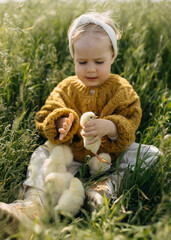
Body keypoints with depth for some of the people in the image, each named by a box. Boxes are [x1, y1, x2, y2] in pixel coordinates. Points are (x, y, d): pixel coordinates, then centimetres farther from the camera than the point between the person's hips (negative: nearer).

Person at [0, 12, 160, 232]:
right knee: (41, 154, -17)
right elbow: (44, 117, -2)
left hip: (112, 154, -1)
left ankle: (109, 184, -31)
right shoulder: (66, 88, 1)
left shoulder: (121, 89, -3)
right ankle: (35, 196, -35)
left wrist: (110, 127, -34)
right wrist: (60, 123, -27)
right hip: (73, 154, 1)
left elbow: (130, 121, -11)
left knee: (152, 154, -18)